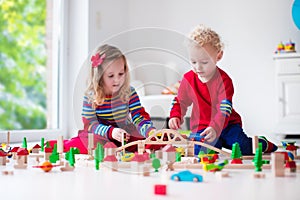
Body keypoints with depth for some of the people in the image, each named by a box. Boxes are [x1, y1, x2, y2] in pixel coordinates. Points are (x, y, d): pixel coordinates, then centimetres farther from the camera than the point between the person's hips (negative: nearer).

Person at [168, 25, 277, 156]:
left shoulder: (224, 80, -16)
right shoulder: (188, 79, -2)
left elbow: (224, 110, -26)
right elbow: (180, 101, 12)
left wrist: (215, 128, -42)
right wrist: (175, 116, -9)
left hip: (226, 124, -2)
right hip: (201, 127, 2)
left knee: (243, 148, -19)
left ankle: (262, 143, 16)